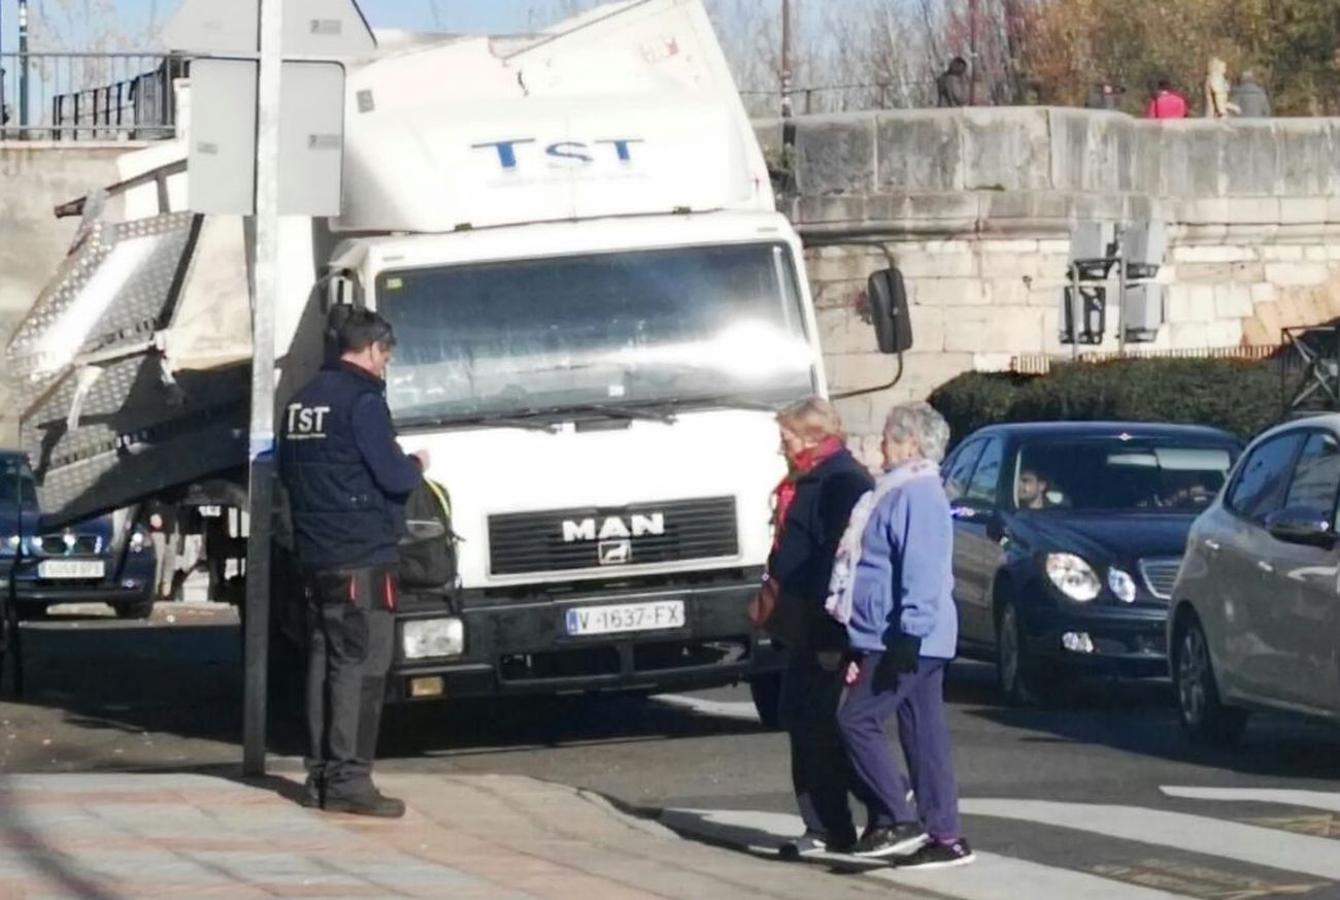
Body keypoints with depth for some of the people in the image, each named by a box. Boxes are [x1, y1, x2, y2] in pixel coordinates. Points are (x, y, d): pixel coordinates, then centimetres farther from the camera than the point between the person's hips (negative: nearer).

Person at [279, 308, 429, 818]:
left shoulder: (303, 400, 13)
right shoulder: (362, 400, -13)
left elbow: (288, 471, 21)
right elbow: (391, 475, -17)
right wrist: (416, 466, 3)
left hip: (314, 556, 8)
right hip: (362, 556, -8)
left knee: (323, 662, 12)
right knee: (360, 666, -7)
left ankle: (320, 776, 15)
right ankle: (348, 780, -9)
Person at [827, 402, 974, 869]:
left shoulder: (917, 496, -15)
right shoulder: (902, 492, 18)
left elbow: (923, 571, -23)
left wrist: (908, 635, -27)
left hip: (909, 640, -10)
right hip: (902, 640, 10)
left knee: (858, 719, -8)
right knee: (923, 733, 8)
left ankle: (897, 819, -8)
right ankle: (944, 835, 9)